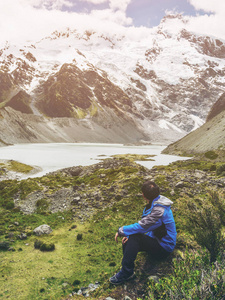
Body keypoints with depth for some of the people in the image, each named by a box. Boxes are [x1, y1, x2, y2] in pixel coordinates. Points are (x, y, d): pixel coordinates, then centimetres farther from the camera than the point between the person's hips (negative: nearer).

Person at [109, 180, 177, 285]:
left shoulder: (159, 211, -30)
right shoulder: (154, 203, 1)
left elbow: (141, 226, -30)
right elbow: (144, 223, 6)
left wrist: (121, 231, -17)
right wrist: (128, 234, -7)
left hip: (164, 248, -9)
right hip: (158, 239, 9)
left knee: (135, 237, -27)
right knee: (127, 241, -8)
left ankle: (126, 273, -19)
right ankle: (126, 270, -7)